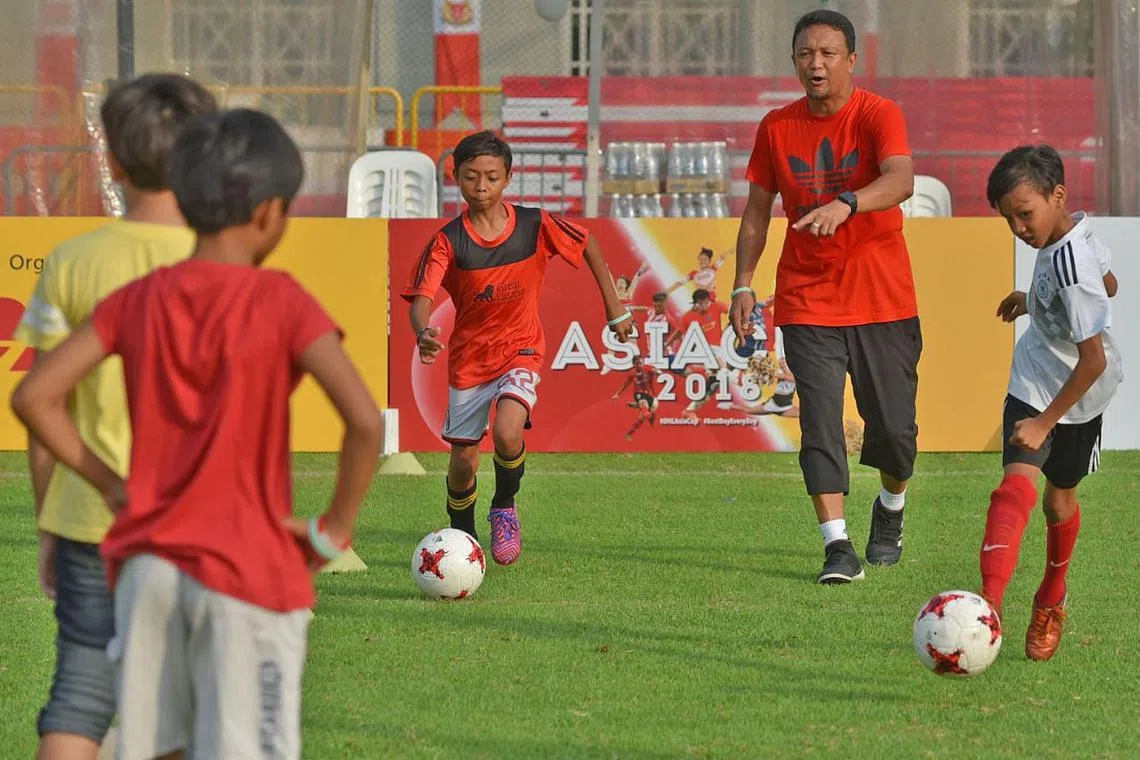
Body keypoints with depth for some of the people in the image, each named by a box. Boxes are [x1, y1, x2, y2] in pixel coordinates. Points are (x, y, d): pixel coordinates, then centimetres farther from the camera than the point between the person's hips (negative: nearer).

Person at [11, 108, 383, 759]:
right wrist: (335, 529, -8)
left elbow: (34, 397, 1)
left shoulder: (138, 301, 3)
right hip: (250, 571, -5)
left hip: (149, 564, 5)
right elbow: (365, 420, -21)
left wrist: (110, 483, 7)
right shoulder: (281, 302, -10)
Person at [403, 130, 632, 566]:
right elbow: (421, 297, -24)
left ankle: (505, 508, 3)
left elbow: (587, 245, 6)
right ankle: (461, 538, 34)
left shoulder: (535, 226, -12)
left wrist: (615, 308, 11)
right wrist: (423, 334, -47)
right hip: (468, 356, 1)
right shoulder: (449, 241, -15)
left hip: (520, 350, -1)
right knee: (463, 460, 6)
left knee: (507, 433, -27)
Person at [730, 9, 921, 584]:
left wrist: (846, 204, -47)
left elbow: (901, 180, -29)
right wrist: (743, 284, 2)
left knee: (893, 425, 3)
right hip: (807, 303, 2)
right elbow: (758, 210, 12)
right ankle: (837, 546, -10)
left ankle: (890, 511, 33)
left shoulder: (878, 116, -10)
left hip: (882, 299, -2)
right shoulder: (777, 128, 3)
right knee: (820, 423, -10)